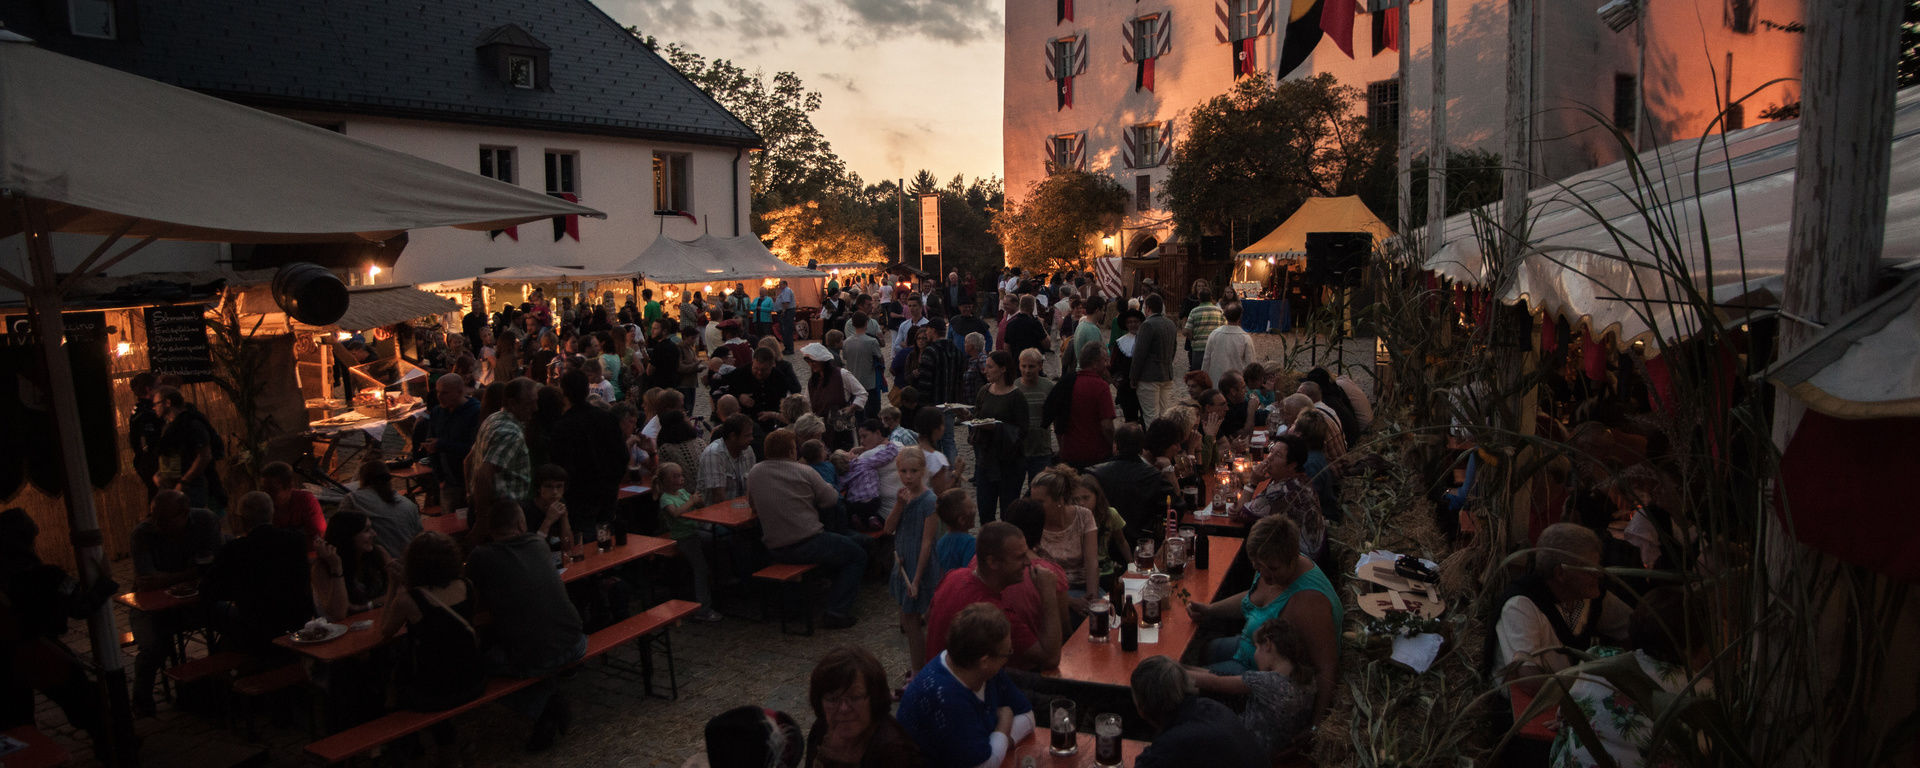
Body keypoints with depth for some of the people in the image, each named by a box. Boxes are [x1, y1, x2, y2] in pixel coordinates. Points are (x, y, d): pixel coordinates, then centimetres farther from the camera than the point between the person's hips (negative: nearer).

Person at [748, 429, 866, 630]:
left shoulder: (754, 472, 4)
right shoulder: (804, 472, -10)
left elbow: (753, 506, 17)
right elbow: (831, 498, -4)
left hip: (774, 550, 7)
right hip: (807, 544, -7)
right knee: (858, 555, 11)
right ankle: (837, 612, 1)